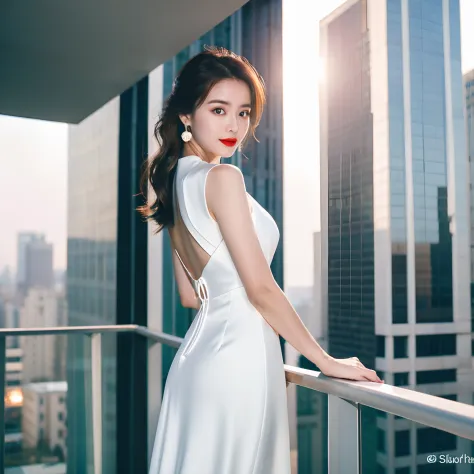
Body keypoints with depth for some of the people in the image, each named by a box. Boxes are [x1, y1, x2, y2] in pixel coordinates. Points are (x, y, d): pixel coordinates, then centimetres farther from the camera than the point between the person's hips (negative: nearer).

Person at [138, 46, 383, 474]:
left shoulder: (175, 181, 11)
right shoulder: (222, 177, -15)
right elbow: (261, 288, -16)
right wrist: (327, 362, -8)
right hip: (238, 358, -8)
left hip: (198, 352, 8)